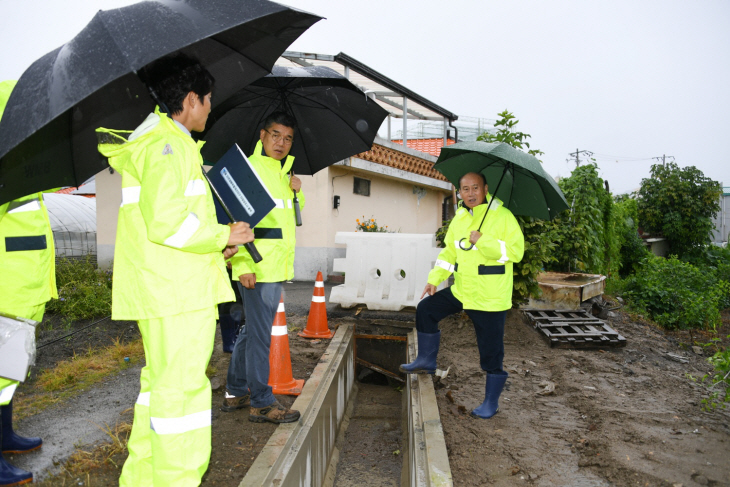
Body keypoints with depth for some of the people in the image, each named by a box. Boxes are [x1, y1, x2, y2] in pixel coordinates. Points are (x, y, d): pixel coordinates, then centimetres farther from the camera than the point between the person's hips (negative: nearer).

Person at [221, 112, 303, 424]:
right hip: (257, 269, -9)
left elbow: (293, 216, 30)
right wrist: (243, 265, -23)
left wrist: (296, 191, 9)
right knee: (260, 334, -3)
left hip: (276, 267, 9)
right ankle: (262, 403, 7)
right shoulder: (249, 169, -9)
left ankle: (235, 393, 29)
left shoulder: (281, 172, 19)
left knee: (252, 331, 16)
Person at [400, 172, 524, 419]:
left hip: (490, 298, -6)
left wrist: (483, 241, -25)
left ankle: (491, 402, 21)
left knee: (491, 352, 3)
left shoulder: (503, 217, -11)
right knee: (425, 309, 6)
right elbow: (449, 251, 17)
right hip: (460, 290, 7)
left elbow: (515, 251, -19)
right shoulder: (459, 218, 9)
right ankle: (426, 361, 24)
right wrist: (434, 278, 9)